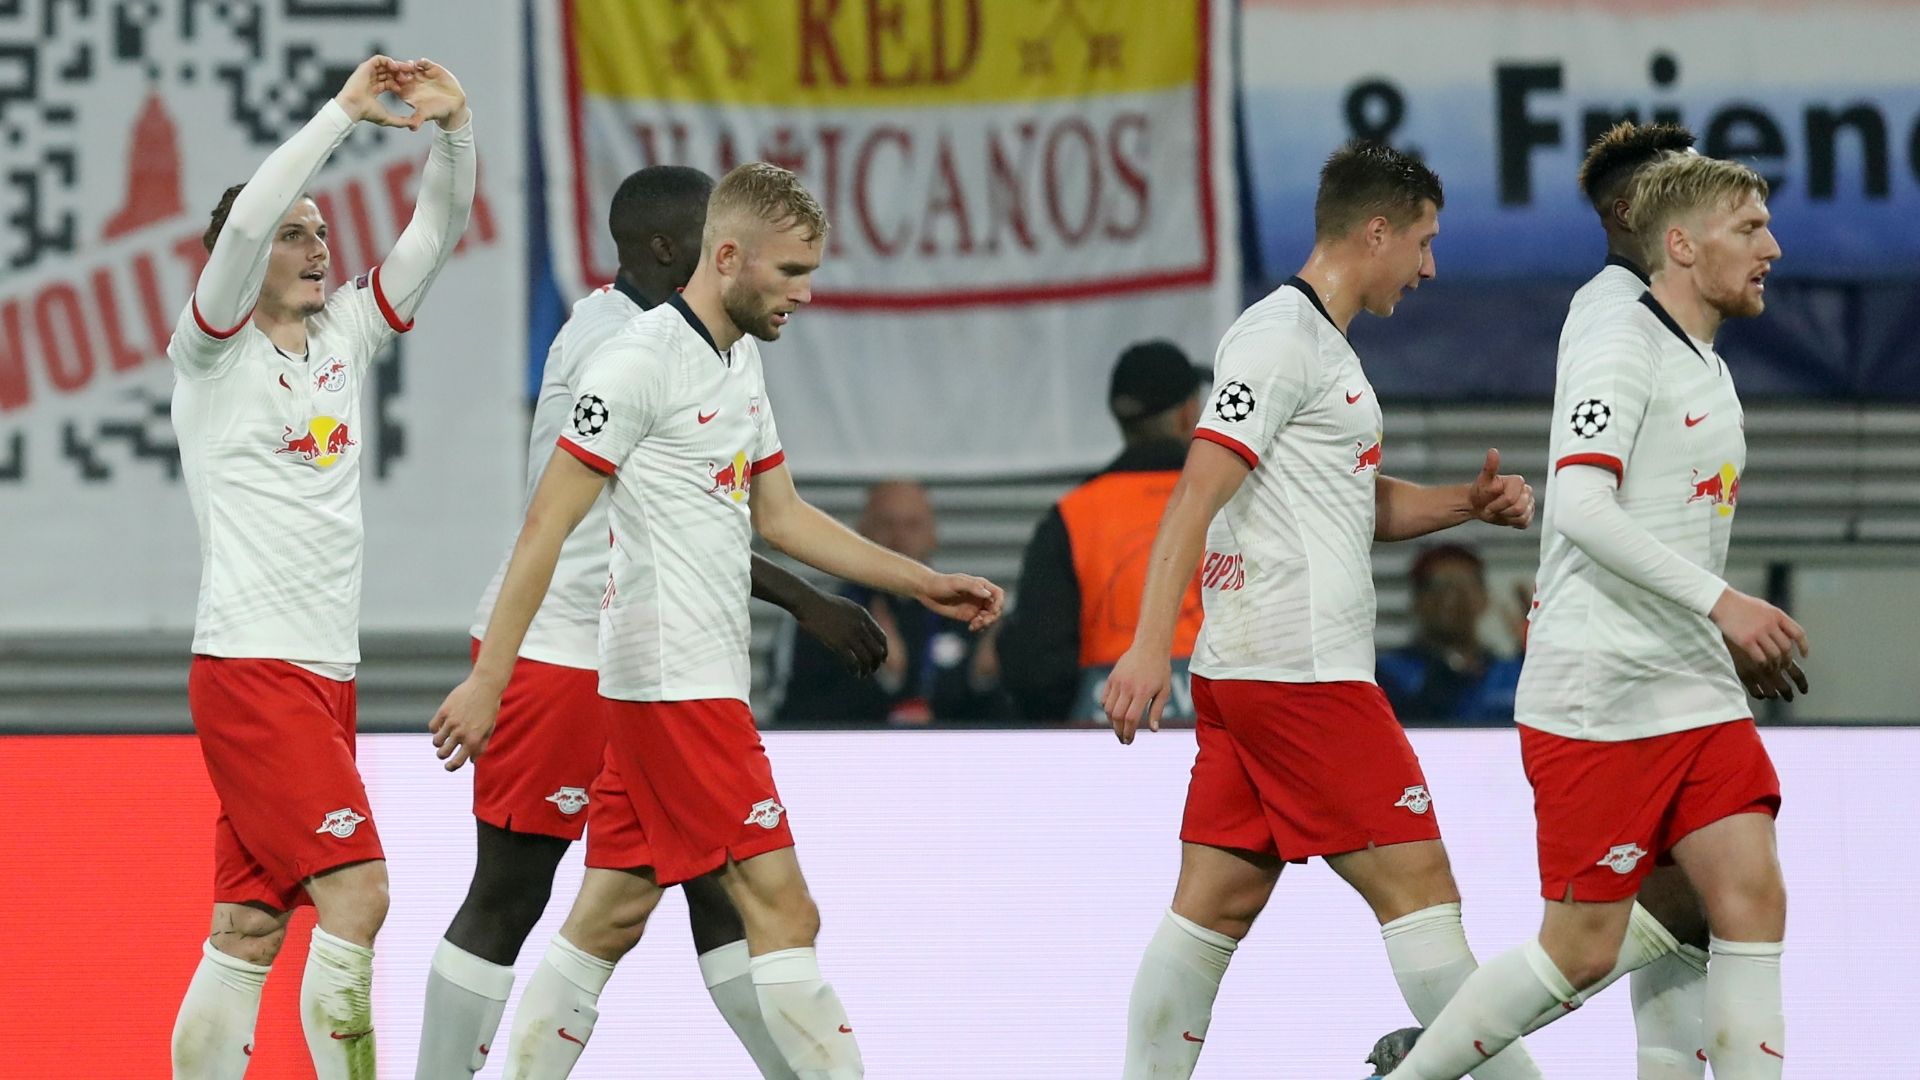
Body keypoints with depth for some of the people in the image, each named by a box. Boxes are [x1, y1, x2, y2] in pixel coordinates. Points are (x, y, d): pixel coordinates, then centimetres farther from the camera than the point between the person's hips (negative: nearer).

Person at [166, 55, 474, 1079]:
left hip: (325, 675, 7)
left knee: (249, 931, 5)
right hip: (251, 668, -7)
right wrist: (344, 112, -18)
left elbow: (435, 233, 11)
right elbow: (245, 223, -20)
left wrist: (451, 128, -6)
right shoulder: (215, 353, -3)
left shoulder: (342, 334, 14)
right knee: (355, 892, -16)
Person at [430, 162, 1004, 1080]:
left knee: (612, 911, 10)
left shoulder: (741, 358, 15)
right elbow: (547, 524, -16)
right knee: (783, 911, -10)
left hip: (707, 681, 9)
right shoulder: (642, 360, -14)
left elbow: (780, 516, 25)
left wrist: (926, 584, 22)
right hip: (674, 684, -9)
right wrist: (488, 678, -20)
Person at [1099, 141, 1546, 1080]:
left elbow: (1361, 504, 31)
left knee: (1218, 902, 7)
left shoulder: (1321, 343, 21)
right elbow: (1198, 492, -19)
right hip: (1301, 673, -10)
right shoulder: (1280, 336, -11)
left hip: (1243, 674, 10)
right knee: (1416, 887, -7)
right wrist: (1149, 644, -26)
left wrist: (1467, 503, 12)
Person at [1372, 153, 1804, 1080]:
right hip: (1595, 699, -9)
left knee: (1754, 900, -5)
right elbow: (1582, 506, -24)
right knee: (1584, 949, -5)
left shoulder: (1706, 368, 17)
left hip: (1695, 692, 9)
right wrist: (1719, 601, -28)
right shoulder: (1620, 349, -12)